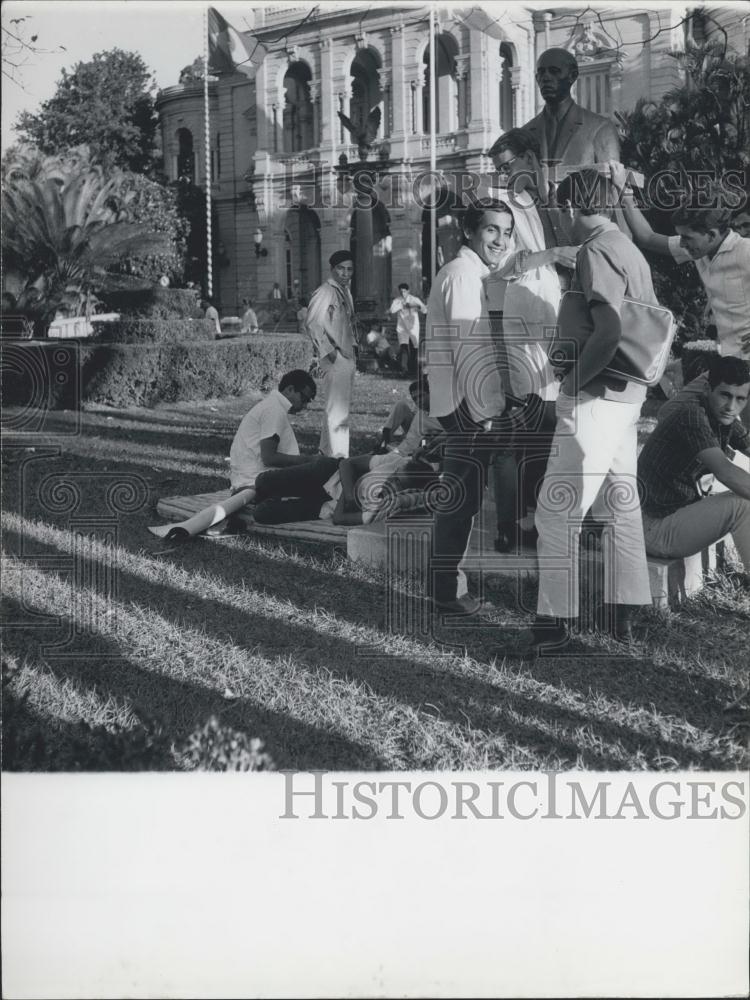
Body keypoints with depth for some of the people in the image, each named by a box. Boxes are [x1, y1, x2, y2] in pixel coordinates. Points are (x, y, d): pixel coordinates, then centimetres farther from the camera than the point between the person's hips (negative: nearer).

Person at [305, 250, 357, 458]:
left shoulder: (345, 291, 16)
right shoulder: (324, 292, -11)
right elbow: (313, 324, -17)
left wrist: (352, 348, 17)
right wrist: (328, 351, -19)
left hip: (347, 356, 9)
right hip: (334, 358, -9)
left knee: (342, 406, 14)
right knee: (337, 407, -11)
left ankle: (326, 450, 23)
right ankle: (338, 454, -12)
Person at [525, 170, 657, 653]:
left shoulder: (596, 252, -16)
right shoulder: (632, 251, 14)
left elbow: (609, 330, -28)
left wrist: (576, 377, -17)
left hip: (594, 397, -10)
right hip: (628, 395, 10)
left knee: (558, 510, -5)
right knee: (620, 501, 15)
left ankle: (556, 619, -2)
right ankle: (625, 611, 20)